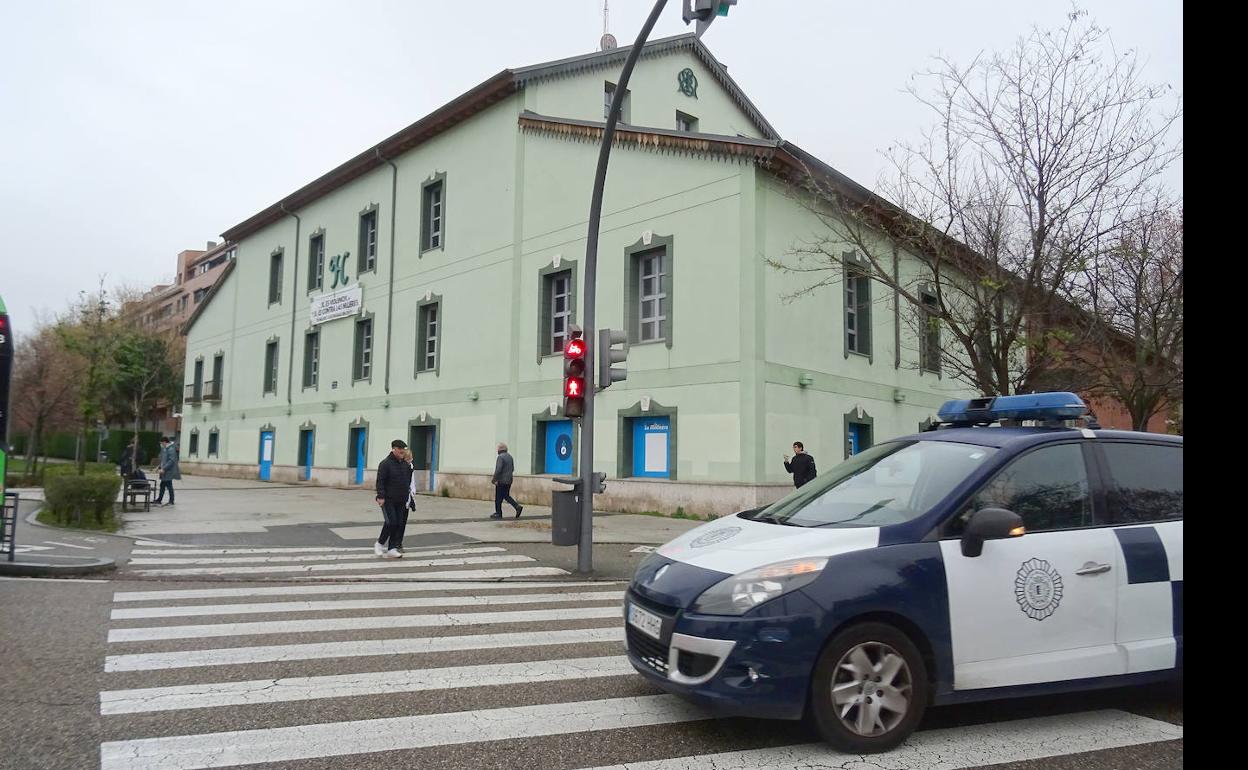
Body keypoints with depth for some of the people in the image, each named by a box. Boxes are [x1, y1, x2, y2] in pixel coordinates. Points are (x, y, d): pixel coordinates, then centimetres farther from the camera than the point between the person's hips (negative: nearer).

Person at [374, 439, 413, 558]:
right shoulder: (385, 463, -9)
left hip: (401, 501, 6)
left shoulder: (405, 464, 11)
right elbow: (380, 481, -13)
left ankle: (391, 549, 8)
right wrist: (381, 497, -19)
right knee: (391, 522, -13)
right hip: (388, 500, -6)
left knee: (400, 524, 2)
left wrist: (407, 493, 15)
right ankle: (379, 543, 9)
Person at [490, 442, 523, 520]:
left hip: (501, 481, -8)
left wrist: (494, 479, -13)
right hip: (509, 480, 8)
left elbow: (498, 470, -22)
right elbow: (512, 469, 17)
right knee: (506, 496, 16)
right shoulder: (510, 457, 11)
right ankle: (517, 506, 3)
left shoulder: (500, 457, -16)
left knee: (498, 498, 2)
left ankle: (498, 513, 8)